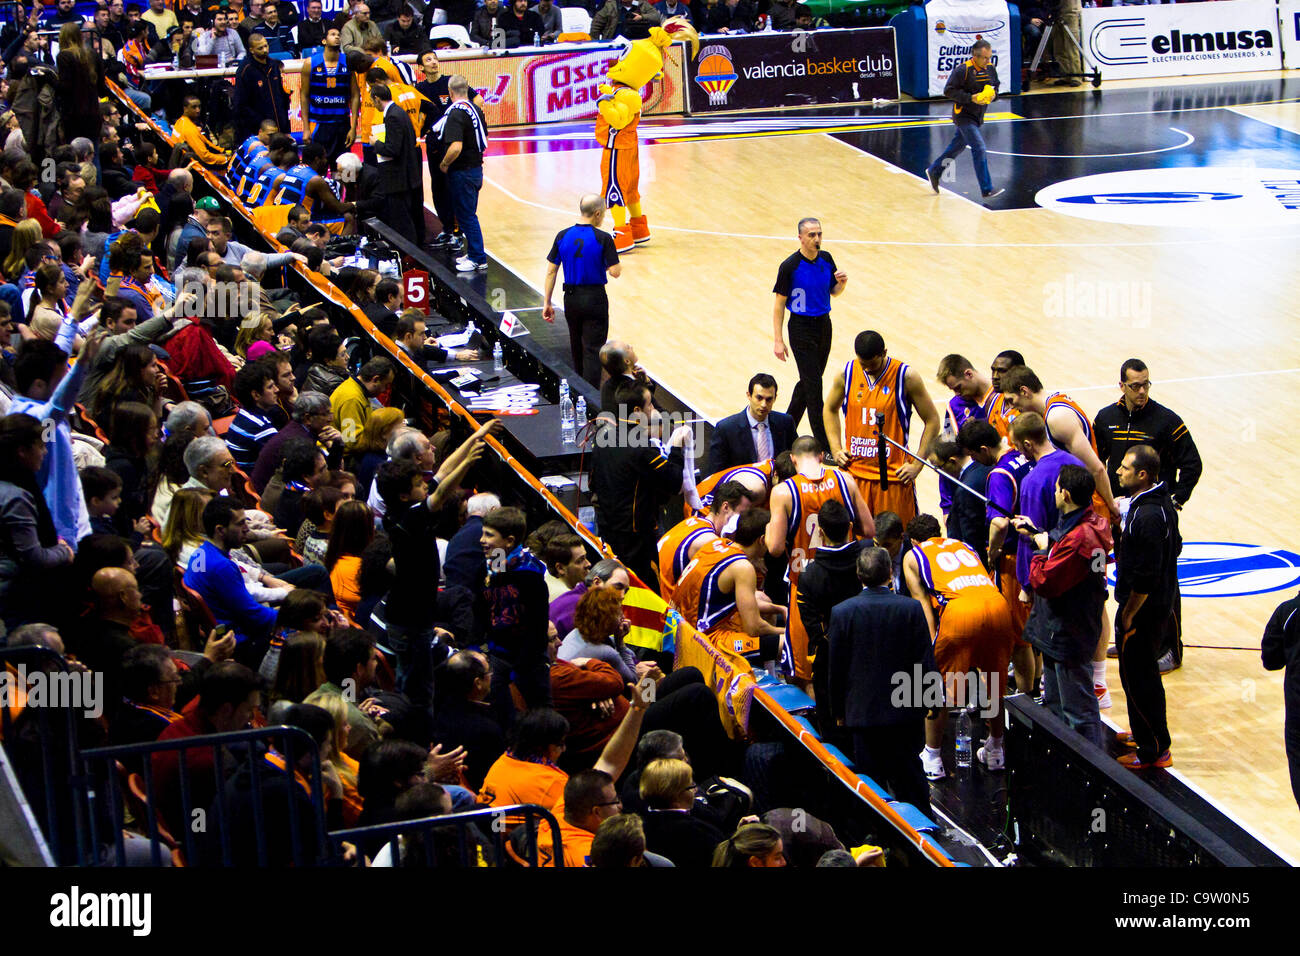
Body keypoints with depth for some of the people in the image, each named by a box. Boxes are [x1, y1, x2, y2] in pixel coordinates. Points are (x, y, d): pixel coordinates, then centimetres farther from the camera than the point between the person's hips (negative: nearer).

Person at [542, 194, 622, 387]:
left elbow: (551, 272, 2)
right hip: (595, 299, -5)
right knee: (593, 350, -2)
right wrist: (617, 263, 10)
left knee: (577, 348, 21)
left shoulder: (562, 236, 0)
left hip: (571, 299, 5)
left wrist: (547, 303, 7)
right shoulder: (603, 239, -13)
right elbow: (615, 272, -13)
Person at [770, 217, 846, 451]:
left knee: (808, 381, 15)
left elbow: (833, 292, 15)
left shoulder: (826, 259, 2)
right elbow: (779, 303, -10)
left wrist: (842, 282, -9)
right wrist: (778, 340, -13)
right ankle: (824, 446, -6)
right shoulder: (790, 266, -14)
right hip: (801, 328, -6)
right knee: (813, 386, -7)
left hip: (824, 325, 6)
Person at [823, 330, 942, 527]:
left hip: (894, 475, -3)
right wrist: (836, 450, 7)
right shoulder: (846, 374, 1)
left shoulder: (906, 376, -8)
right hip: (855, 472, 3)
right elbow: (830, 409, 19)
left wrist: (917, 465, -7)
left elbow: (932, 421, -2)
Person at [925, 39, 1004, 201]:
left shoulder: (990, 68, 2)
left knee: (956, 147, 20)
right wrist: (971, 98, -25)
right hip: (964, 116, -8)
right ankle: (987, 190, -14)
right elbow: (949, 90, -18)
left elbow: (996, 85, 18)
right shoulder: (963, 70, -19)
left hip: (977, 117, 8)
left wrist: (993, 94, -6)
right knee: (979, 149, -15)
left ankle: (934, 172, 40)